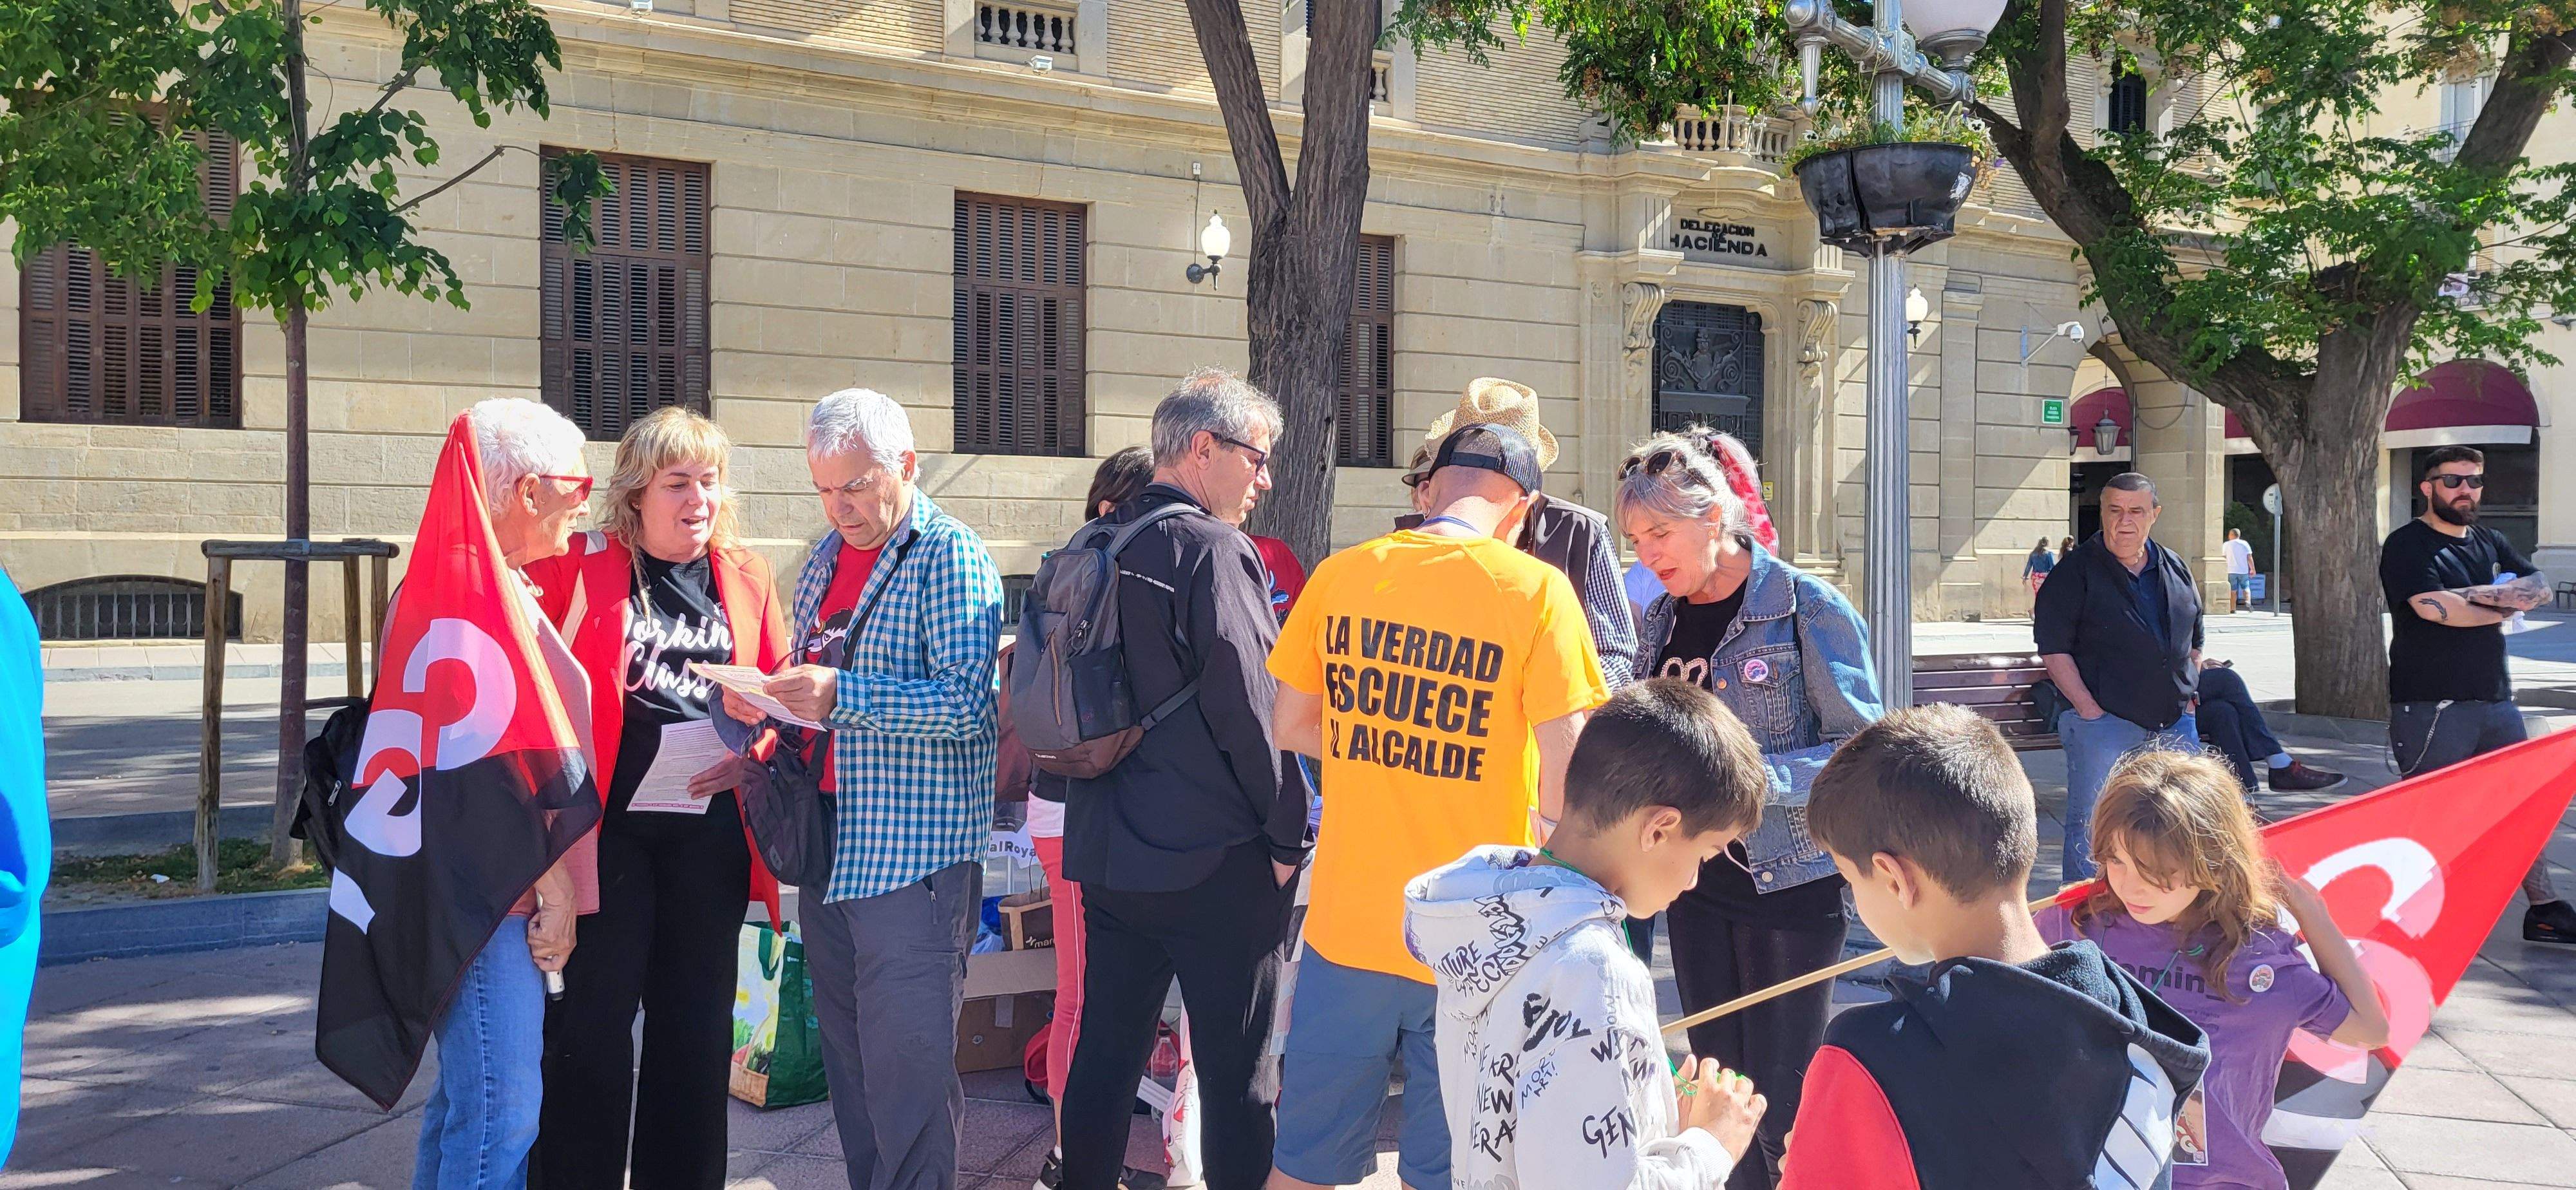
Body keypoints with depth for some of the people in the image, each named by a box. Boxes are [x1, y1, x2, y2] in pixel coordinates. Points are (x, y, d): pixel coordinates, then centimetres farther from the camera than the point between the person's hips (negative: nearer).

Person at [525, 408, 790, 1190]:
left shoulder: (748, 577, 9)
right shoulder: (580, 566, -3)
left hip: (711, 827, 4)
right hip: (606, 824, -4)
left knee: (697, 1023, 12)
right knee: (591, 1023, 0)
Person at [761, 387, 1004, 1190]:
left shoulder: (949, 555, -9)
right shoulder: (826, 556, 15)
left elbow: (965, 701, -19)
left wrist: (840, 695, -26)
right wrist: (767, 701, 2)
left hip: (913, 853, -8)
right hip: (827, 847, 8)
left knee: (908, 1067, -3)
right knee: (849, 1058, 15)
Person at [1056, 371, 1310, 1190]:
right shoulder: (1215, 551, -14)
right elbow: (1249, 707, -17)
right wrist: (1290, 837, -8)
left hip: (1106, 851, 8)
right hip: (1219, 862, -8)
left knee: (1105, 1054, 16)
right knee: (1236, 1074, 1)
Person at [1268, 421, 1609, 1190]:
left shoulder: (1341, 576, 0)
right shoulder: (1536, 590, -11)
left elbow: (1291, 727, 8)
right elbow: (1566, 775, -14)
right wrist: (1541, 823, 5)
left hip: (1347, 921, 3)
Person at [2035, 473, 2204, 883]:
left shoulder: (2176, 569, 13)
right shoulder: (2076, 569, -4)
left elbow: (2195, 641, 23)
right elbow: (2054, 648, -8)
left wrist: (2186, 695, 10)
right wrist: (2088, 708, -15)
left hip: (2174, 723, 6)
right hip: (2102, 721, -5)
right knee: (2091, 826, -6)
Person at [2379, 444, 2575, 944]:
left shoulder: (2490, 542, 17)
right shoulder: (2407, 545, -8)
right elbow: (2433, 606, -22)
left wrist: (2475, 597, -11)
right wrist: (2499, 609, -6)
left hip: (2495, 698, 7)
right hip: (2431, 706, -7)